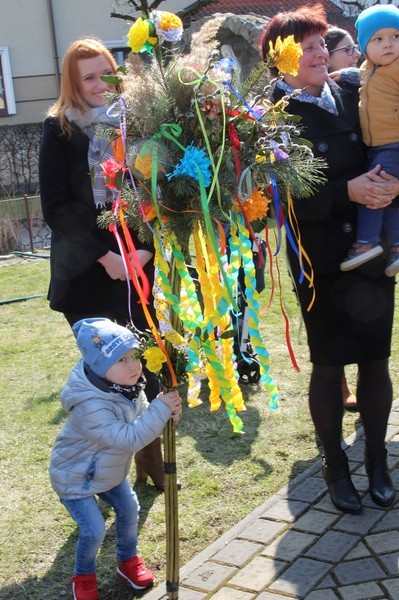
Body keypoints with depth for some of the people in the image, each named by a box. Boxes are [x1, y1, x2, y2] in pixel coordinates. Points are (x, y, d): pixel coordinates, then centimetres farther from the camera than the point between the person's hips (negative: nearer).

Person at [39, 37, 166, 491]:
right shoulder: (59, 129, 0)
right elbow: (56, 207, -5)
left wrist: (148, 249, -10)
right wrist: (103, 255, -13)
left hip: (144, 267, 2)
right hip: (88, 272, -2)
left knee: (147, 368, 4)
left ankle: (151, 460, 20)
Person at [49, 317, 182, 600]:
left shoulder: (128, 386, -15)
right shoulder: (90, 407, -41)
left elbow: (142, 419, -2)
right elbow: (130, 438, -44)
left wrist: (167, 412, -23)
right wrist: (160, 409, -44)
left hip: (110, 471, 8)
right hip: (76, 477, -8)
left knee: (129, 510, 14)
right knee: (94, 530, -6)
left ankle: (128, 560, 40)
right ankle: (84, 577, 24)